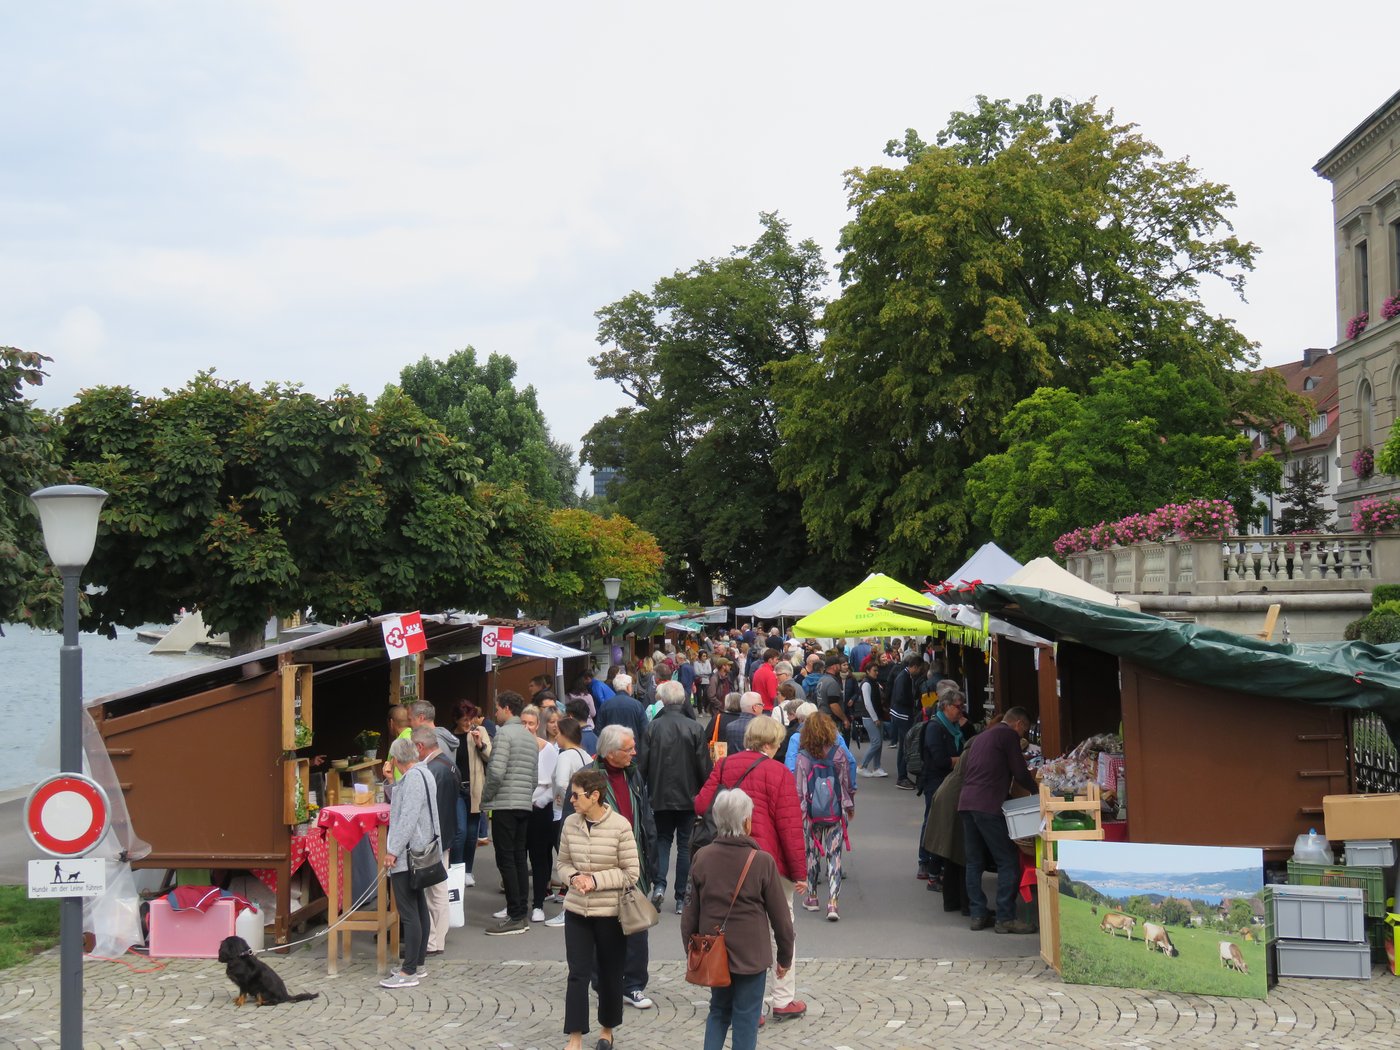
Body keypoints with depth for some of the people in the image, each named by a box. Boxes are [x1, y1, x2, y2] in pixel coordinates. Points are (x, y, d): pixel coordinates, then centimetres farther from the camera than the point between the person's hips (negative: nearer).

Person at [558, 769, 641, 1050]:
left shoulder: (620, 826, -15)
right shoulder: (570, 823, -3)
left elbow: (632, 873, -10)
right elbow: (563, 863, 9)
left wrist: (596, 880, -18)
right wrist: (573, 877, -12)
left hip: (610, 913, -2)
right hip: (576, 911, 2)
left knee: (610, 974, 12)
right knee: (577, 974, 0)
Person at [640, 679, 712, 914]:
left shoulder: (653, 727, -9)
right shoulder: (694, 728, -9)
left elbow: (642, 763, -5)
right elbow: (704, 765, -6)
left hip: (661, 795, 0)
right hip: (688, 795, 0)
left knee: (663, 839, 16)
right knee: (685, 844, 9)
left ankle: (659, 884, -5)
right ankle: (681, 898, 10)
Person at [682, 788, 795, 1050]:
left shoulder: (702, 858, -4)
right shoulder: (762, 862, -12)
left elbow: (690, 911, 3)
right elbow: (779, 914, -6)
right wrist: (785, 956, 7)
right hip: (750, 955, -3)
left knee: (718, 1011, 19)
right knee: (746, 1018, 6)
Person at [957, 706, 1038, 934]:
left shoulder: (981, 736, 25)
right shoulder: (1009, 735, 0)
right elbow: (1020, 773, -3)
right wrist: (1037, 789, 16)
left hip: (966, 802, 9)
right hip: (988, 805, -9)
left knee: (975, 861, 12)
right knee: (1008, 861, -4)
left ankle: (978, 915, 12)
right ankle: (1005, 918, -5)